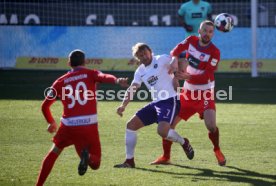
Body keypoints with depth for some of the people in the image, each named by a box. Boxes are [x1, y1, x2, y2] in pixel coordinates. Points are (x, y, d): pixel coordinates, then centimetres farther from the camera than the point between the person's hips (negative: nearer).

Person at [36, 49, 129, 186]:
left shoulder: (61, 81, 14)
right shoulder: (90, 74, 8)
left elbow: (45, 106, 14)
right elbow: (104, 77, -16)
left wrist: (51, 123, 33)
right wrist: (117, 81, -38)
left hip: (68, 126, 2)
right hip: (89, 125, -2)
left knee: (53, 153, 26)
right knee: (95, 163, 12)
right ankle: (87, 156, -23)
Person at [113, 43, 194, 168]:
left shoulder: (161, 60, -6)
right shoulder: (140, 72, 13)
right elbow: (132, 89, 9)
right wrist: (123, 105, -5)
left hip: (170, 101, -8)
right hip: (156, 103, 8)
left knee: (162, 131, -28)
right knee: (131, 125, 3)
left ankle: (184, 143, 4)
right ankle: (129, 161, 9)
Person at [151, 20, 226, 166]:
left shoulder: (214, 53, -16)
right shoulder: (191, 40, -1)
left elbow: (206, 77, -21)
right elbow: (176, 50, -7)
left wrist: (188, 77, -34)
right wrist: (174, 59, -29)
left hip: (204, 93, -4)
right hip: (188, 92, 4)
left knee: (210, 125, -22)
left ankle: (217, 151, 7)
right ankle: (165, 157, 16)